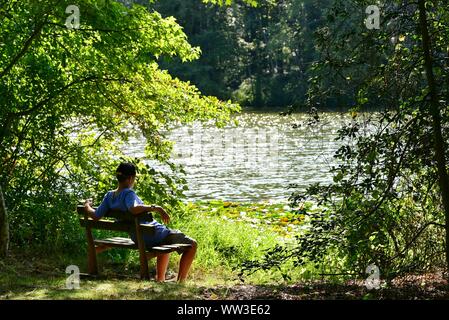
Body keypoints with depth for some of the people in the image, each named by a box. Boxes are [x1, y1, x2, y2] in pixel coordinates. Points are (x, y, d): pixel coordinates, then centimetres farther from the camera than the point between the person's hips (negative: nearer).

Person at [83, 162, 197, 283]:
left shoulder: (109, 196, 1)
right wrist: (156, 208, -38)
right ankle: (180, 282, -3)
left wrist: (87, 206, 22)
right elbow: (134, 208, -44)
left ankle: (160, 280, 37)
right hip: (154, 234, -9)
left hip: (138, 239, 9)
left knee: (166, 244, 40)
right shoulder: (128, 193, -22)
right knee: (192, 245, 1)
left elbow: (95, 215, 4)